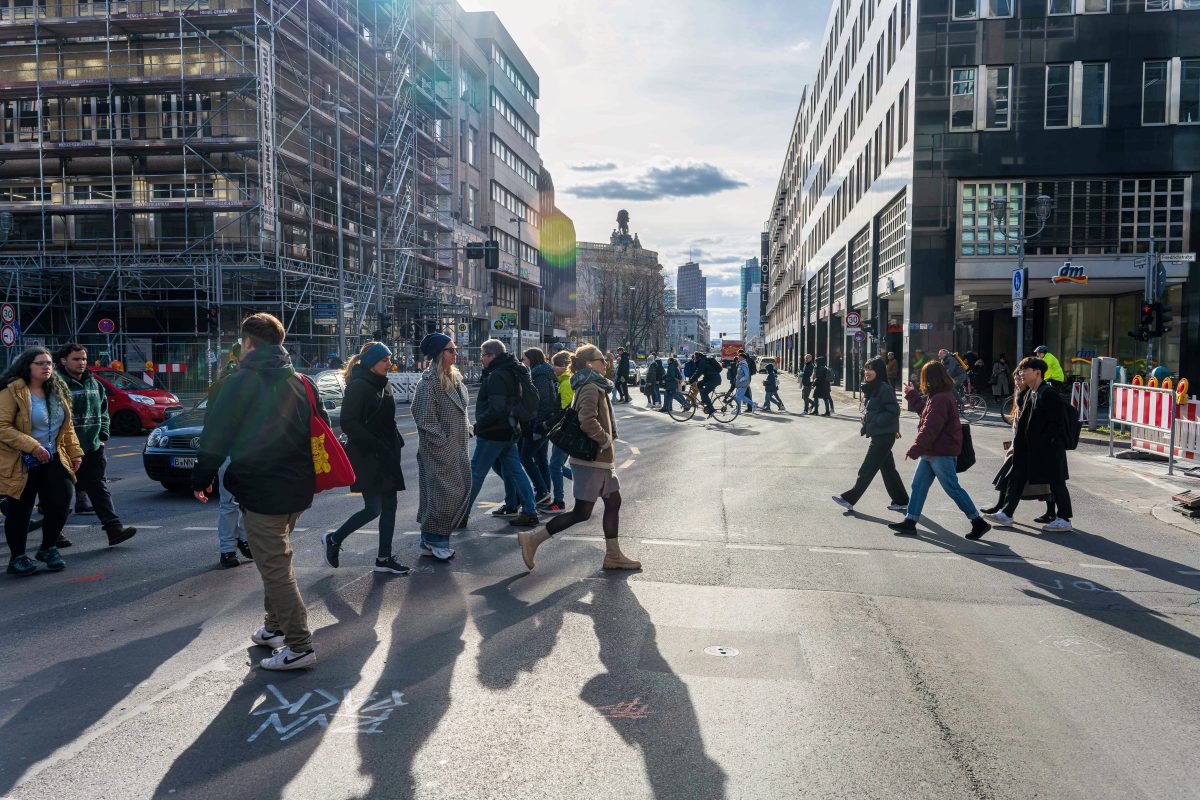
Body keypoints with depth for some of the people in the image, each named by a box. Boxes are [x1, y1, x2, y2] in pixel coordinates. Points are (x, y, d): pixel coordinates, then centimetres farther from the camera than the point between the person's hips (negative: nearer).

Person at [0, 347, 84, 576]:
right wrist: (32, 447, -24)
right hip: (21, 464, -5)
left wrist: (75, 453, 11)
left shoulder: (57, 391, 9)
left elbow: (68, 426, 16)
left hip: (52, 460, 6)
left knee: (61, 503, 0)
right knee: (19, 512, 4)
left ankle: (48, 548, 21)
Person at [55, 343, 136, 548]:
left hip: (92, 449, 6)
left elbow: (103, 412, 22)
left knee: (99, 488, 3)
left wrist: (102, 435, 11)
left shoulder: (93, 384, 12)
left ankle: (114, 529, -1)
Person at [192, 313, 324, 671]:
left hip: (260, 490, -7)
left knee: (275, 567, -2)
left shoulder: (240, 383, -9)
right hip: (297, 488, 7)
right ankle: (275, 627, 33)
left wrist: (202, 478, 2)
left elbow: (215, 436, -10)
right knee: (277, 560, 22)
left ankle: (299, 645, -3)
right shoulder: (300, 383, 9)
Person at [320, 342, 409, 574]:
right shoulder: (358, 387, -14)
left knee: (389, 506, 8)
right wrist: (375, 445, -21)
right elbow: (348, 424, -19)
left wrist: (396, 444, 10)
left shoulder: (384, 384, 12)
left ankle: (384, 559, 17)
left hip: (386, 456, 8)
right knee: (374, 509, -5)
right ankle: (333, 540, 17)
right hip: (367, 457, -8)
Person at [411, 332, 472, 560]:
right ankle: (435, 541, 11)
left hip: (457, 450, 9)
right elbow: (425, 420, -18)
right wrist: (444, 443, -16)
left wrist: (466, 431, 12)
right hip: (439, 452, -9)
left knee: (460, 491, 11)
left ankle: (430, 541, 23)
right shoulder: (428, 383, -15)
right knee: (443, 494, -5)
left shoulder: (455, 378, 13)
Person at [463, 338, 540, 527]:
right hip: (510, 431, 9)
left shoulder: (496, 376, -19)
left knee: (476, 473, 0)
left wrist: (479, 424, -17)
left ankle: (461, 514, 9)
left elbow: (496, 409, -27)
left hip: (492, 433, -9)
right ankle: (530, 511, 14)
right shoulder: (512, 373, 12)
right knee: (514, 470, 14)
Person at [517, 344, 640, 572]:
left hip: (600, 459, 10)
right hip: (592, 460, -10)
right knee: (582, 512, -5)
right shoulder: (591, 388, -17)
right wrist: (606, 440, -17)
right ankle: (532, 538, 0)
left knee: (613, 501, 12)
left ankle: (613, 555, 19)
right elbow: (588, 422, -31)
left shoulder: (592, 387, 14)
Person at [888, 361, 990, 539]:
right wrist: (912, 395, 32)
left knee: (952, 488, -3)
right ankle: (910, 522, 13)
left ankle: (979, 522, 6)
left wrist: (915, 449, -24)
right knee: (918, 486, 10)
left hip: (942, 453, -10)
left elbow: (930, 428, -25)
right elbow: (924, 410, 31)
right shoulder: (936, 397, 12)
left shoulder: (940, 399, -20)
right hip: (931, 452, 10)